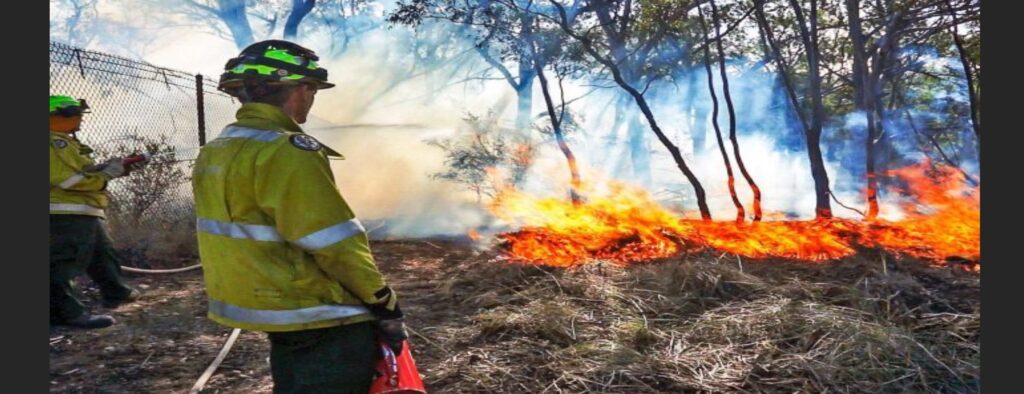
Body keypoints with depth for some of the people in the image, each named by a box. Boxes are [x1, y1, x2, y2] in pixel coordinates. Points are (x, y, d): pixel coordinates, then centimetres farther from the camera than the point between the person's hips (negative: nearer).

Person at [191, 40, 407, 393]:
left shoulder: (214, 151, 8)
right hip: (320, 323, -9)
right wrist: (385, 307, -11)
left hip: (258, 305, 10)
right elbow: (336, 245, -22)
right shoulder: (287, 151, -21)